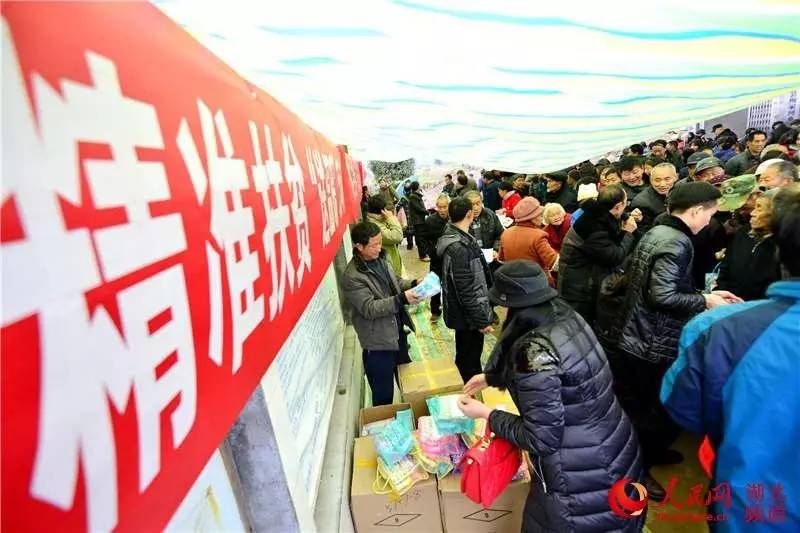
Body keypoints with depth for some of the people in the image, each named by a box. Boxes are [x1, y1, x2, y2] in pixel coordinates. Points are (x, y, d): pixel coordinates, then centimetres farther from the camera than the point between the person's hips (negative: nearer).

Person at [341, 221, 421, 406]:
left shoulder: (379, 259, 1)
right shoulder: (352, 277, -24)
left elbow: (395, 282, 15)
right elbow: (369, 309, -26)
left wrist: (413, 284, -4)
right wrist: (402, 299, -34)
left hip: (398, 332, 9)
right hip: (378, 343, -8)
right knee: (384, 397, 7)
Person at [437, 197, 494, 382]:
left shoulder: (455, 237, 5)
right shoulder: (459, 247, -27)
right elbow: (467, 290, -26)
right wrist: (481, 320, -20)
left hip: (464, 313, 10)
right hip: (468, 317, -10)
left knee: (467, 358, 25)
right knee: (469, 361, 6)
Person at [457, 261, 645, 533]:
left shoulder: (535, 350, -31)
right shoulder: (568, 317, -5)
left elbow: (540, 438, -23)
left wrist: (486, 414, -12)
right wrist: (490, 377, 19)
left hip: (583, 483, -7)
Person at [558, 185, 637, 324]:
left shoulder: (600, 217, 2)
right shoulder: (594, 227, -27)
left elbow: (614, 245, 11)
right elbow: (615, 257, -22)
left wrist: (624, 230, -2)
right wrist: (628, 232, -10)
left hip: (586, 285, 9)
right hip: (577, 289, -9)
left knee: (586, 324, 21)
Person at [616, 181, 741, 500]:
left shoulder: (656, 232, 9)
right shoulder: (677, 242, -21)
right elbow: (663, 296, -27)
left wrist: (703, 294, 10)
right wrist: (705, 301, -13)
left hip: (636, 337, 10)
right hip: (655, 345, -10)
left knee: (641, 406, 25)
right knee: (663, 412, 7)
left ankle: (649, 452, 45)